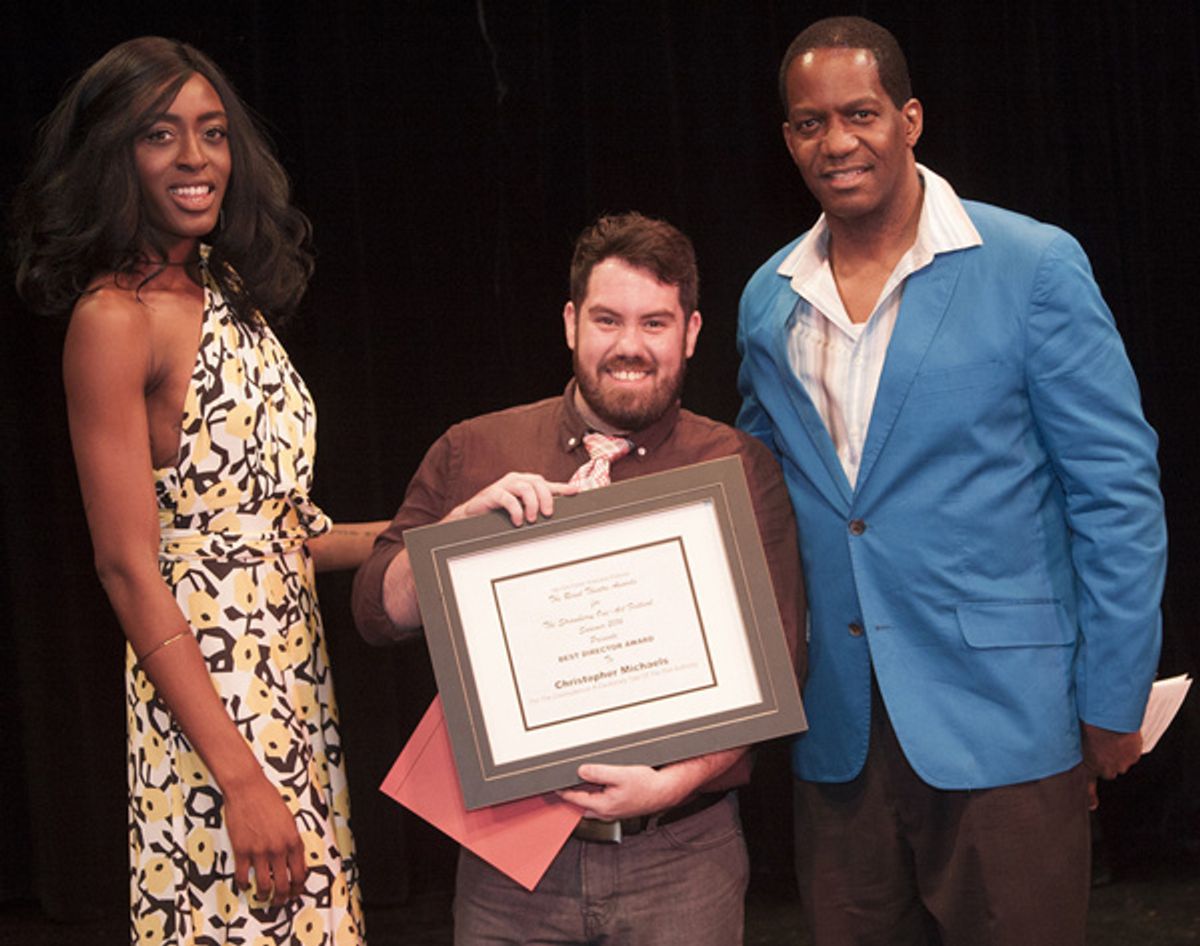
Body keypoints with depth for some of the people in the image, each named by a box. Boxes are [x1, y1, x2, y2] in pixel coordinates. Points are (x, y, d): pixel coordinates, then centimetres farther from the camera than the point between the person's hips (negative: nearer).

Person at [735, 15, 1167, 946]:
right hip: (836, 733, 5)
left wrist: (1112, 701, -8)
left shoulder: (1033, 266, -7)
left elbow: (1117, 491, -6)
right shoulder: (769, 300, 8)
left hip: (1000, 726, -4)